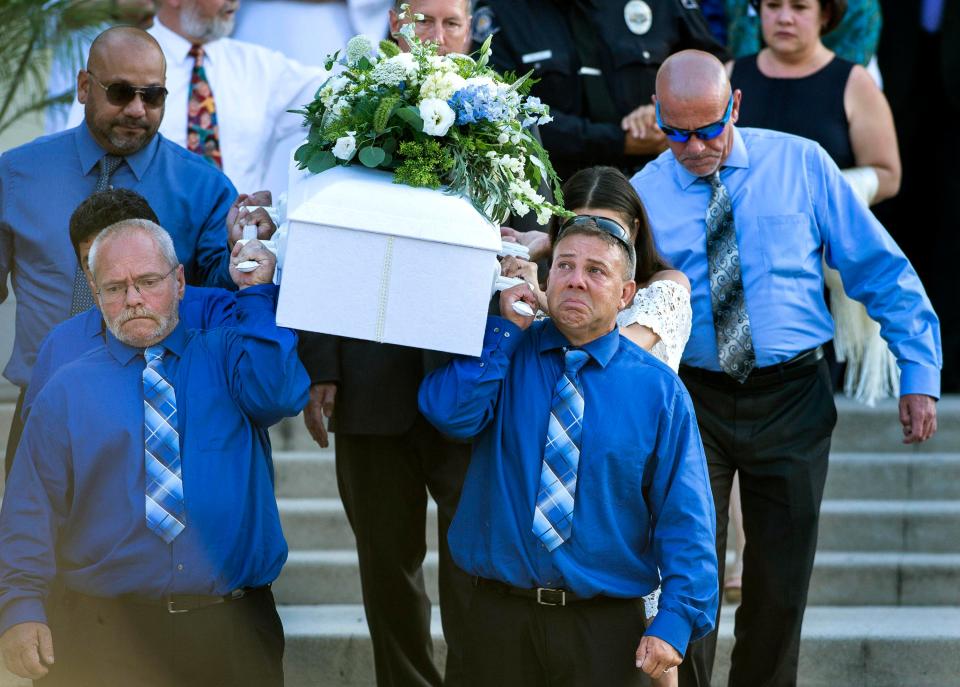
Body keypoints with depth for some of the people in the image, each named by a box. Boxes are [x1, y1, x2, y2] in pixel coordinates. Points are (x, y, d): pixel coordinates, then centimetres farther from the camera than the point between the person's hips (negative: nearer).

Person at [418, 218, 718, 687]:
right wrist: (504, 328, -10)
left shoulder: (657, 389, 0)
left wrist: (675, 620, -13)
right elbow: (451, 414, -16)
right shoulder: (502, 355, 4)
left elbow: (684, 516, -4)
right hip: (499, 612, 1)